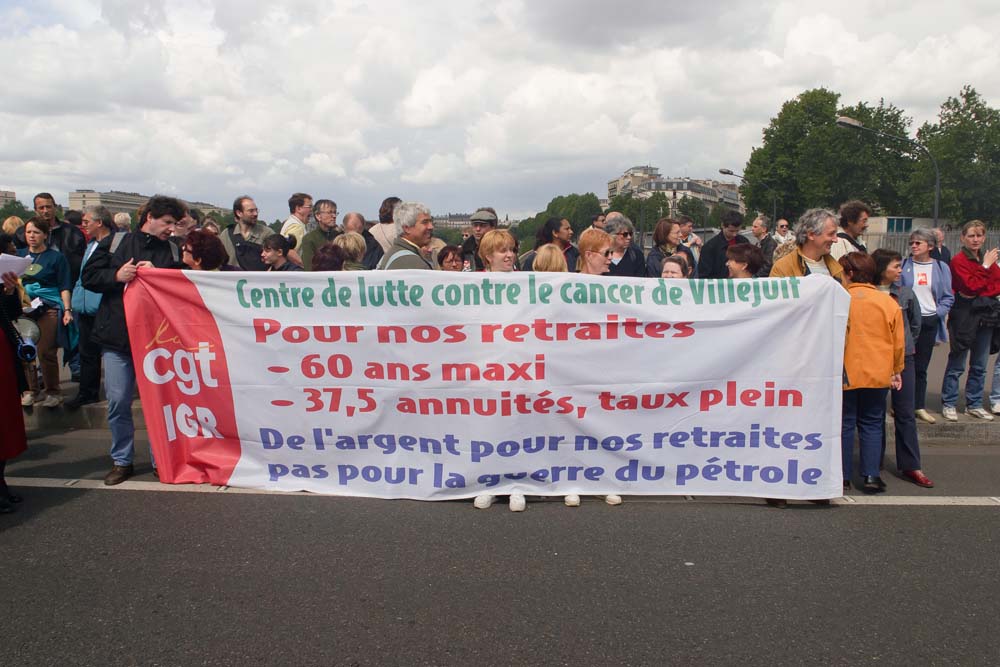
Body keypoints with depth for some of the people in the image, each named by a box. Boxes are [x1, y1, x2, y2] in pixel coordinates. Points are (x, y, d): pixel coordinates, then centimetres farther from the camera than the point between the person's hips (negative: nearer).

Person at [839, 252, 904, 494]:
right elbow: (899, 341, 5)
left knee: (844, 424, 8)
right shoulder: (888, 302, -1)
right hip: (878, 374, 2)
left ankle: (843, 477, 12)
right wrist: (896, 370, 18)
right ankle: (871, 476, 9)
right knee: (872, 424, 12)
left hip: (845, 374, -2)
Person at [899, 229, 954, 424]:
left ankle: (919, 406, 19)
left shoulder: (941, 268, 6)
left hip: (929, 322, 2)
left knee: (921, 367, 10)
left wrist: (939, 312, -7)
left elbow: (948, 297, 8)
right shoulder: (903, 266, 0)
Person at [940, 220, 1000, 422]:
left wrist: (981, 291, -11)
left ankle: (974, 404, 21)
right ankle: (948, 404, 7)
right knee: (956, 365, -1)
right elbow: (971, 286, -17)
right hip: (965, 316, -6)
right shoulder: (958, 260, -7)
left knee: (980, 365, 11)